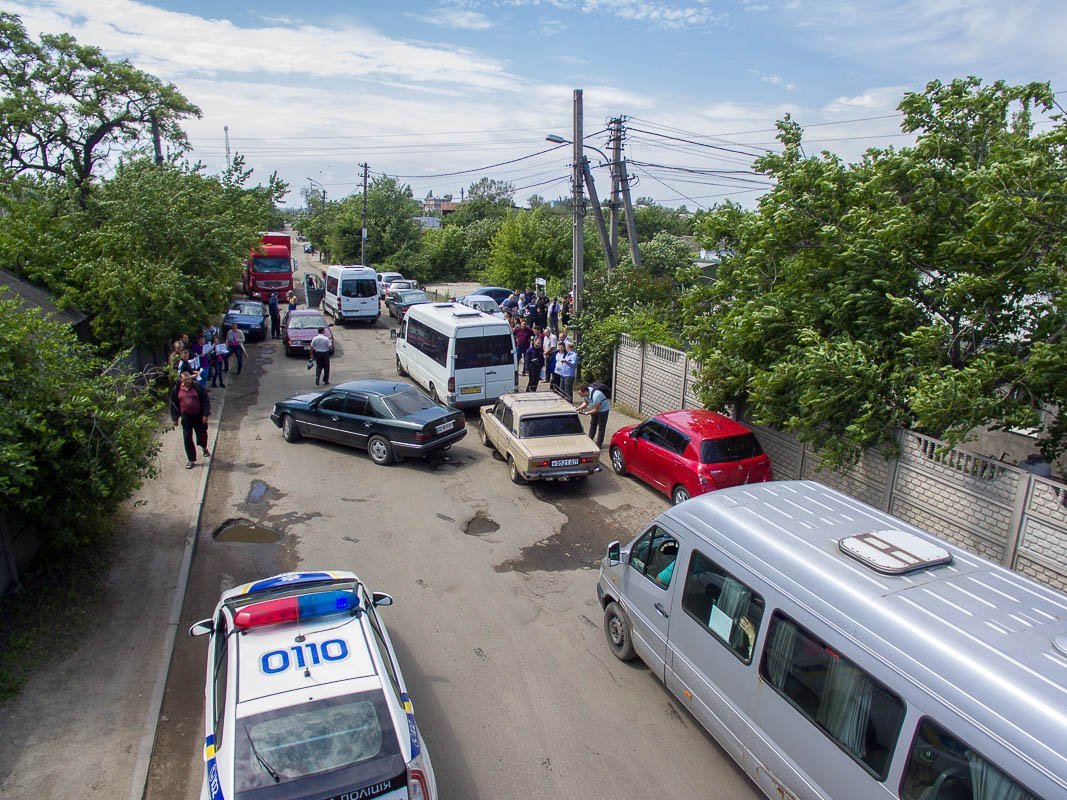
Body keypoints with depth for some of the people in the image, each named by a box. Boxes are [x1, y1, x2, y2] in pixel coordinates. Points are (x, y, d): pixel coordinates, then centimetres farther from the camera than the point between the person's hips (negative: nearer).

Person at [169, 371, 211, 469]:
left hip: (198, 416, -1)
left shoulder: (197, 387, -9)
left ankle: (204, 448, 49)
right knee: (187, 438, 2)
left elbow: (206, 400, -6)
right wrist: (175, 418, 6)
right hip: (186, 417, 1)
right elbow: (173, 404, 6)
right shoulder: (176, 390, -3)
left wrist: (205, 414, -11)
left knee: (202, 434, 14)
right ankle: (191, 460, 13)